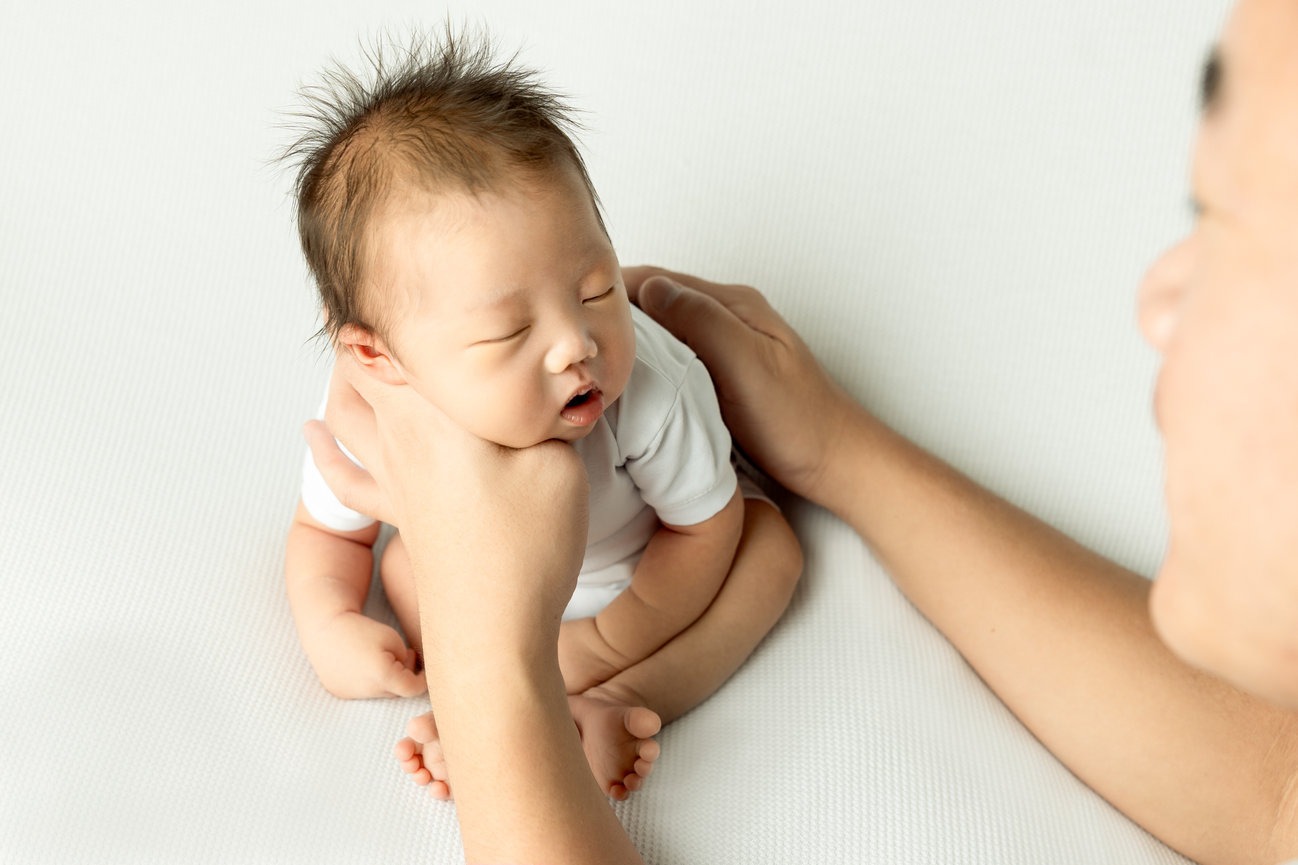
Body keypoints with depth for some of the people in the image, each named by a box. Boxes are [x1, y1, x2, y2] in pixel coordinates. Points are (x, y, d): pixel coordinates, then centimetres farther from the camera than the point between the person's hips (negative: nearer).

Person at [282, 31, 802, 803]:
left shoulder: (650, 386, -43)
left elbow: (705, 530, -23)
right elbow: (326, 529, -12)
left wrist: (608, 644, -29)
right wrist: (328, 625, -32)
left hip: (645, 560, -1)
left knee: (770, 544, -19)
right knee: (408, 564, -15)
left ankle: (612, 707, -26)